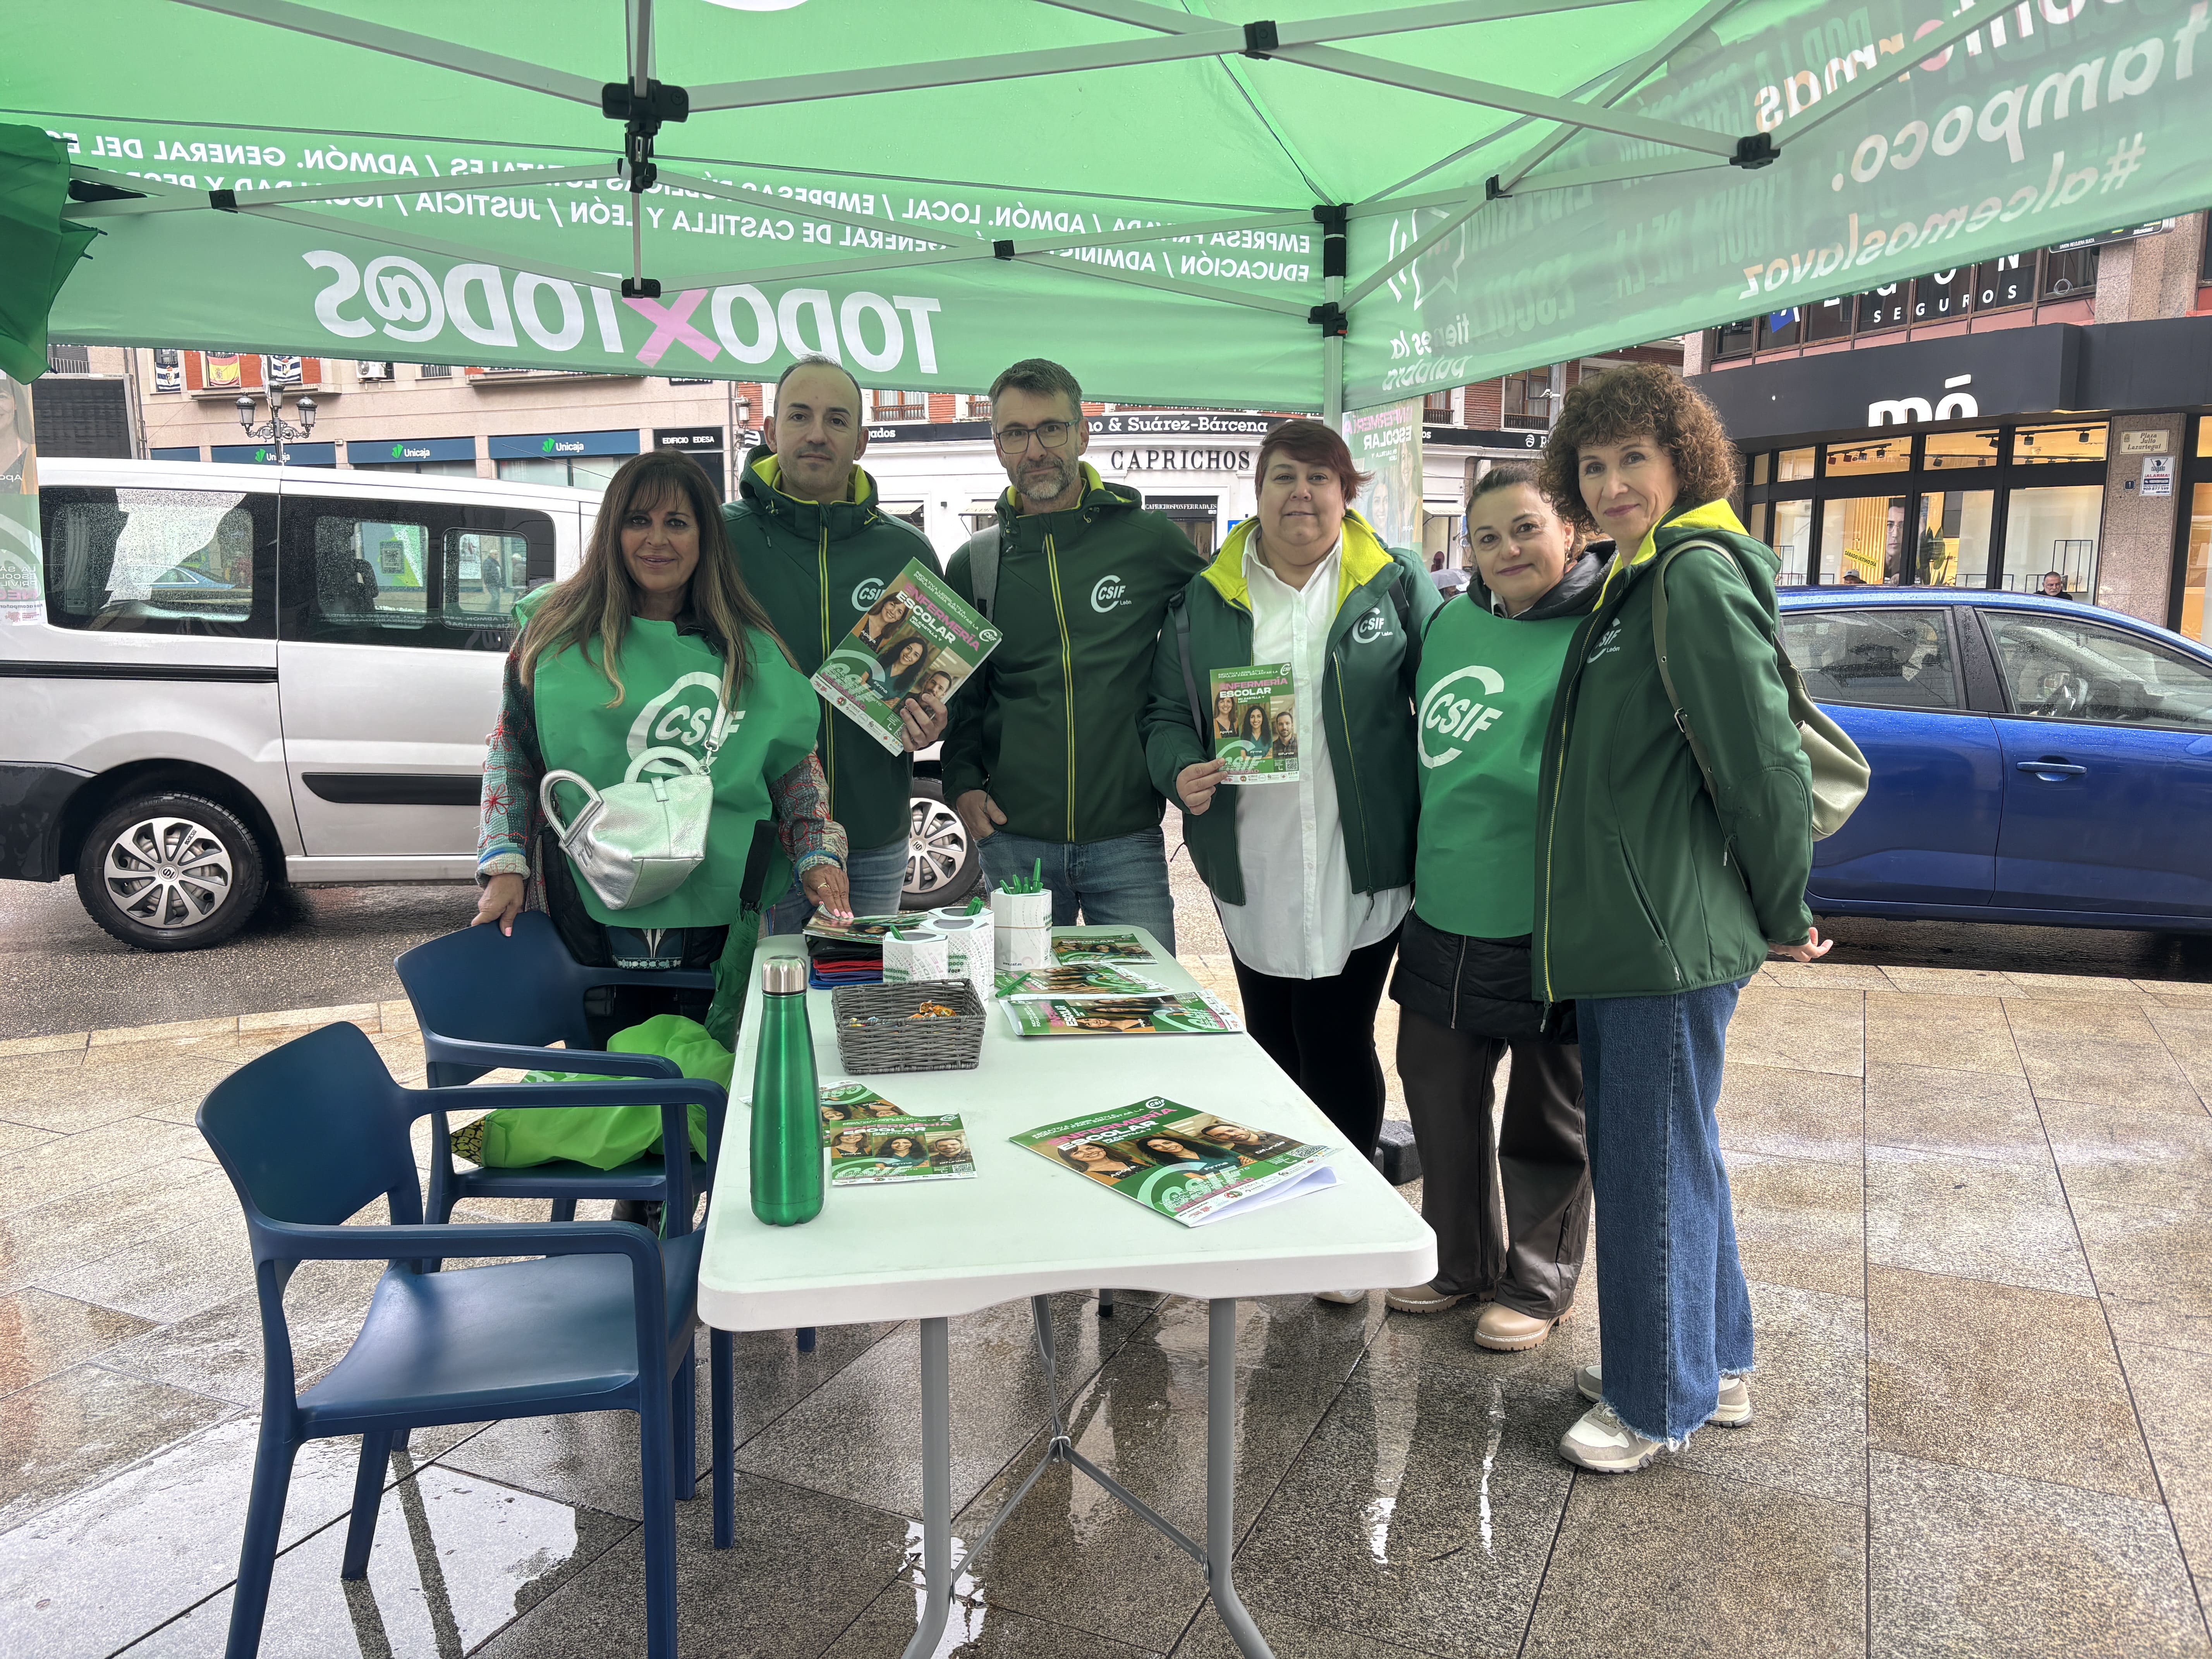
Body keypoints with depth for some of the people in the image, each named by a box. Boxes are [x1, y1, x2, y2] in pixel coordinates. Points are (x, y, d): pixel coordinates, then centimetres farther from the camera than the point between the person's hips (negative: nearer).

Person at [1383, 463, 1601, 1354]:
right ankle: (1458, 1259, 37)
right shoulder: (1449, 623, 7)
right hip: (1443, 918, 6)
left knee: (1546, 1120, 11)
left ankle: (1537, 1283, 31)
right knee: (1438, 1095, 17)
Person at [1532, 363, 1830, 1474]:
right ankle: (1715, 1365, 37)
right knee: (1665, 1156, 20)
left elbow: (1769, 764, -17)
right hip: (1617, 930, 10)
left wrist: (1784, 912, -8)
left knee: (1656, 1169, 3)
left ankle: (1658, 1403, 21)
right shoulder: (1632, 581, 15)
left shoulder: (1700, 575, -15)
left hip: (1674, 936, -10)